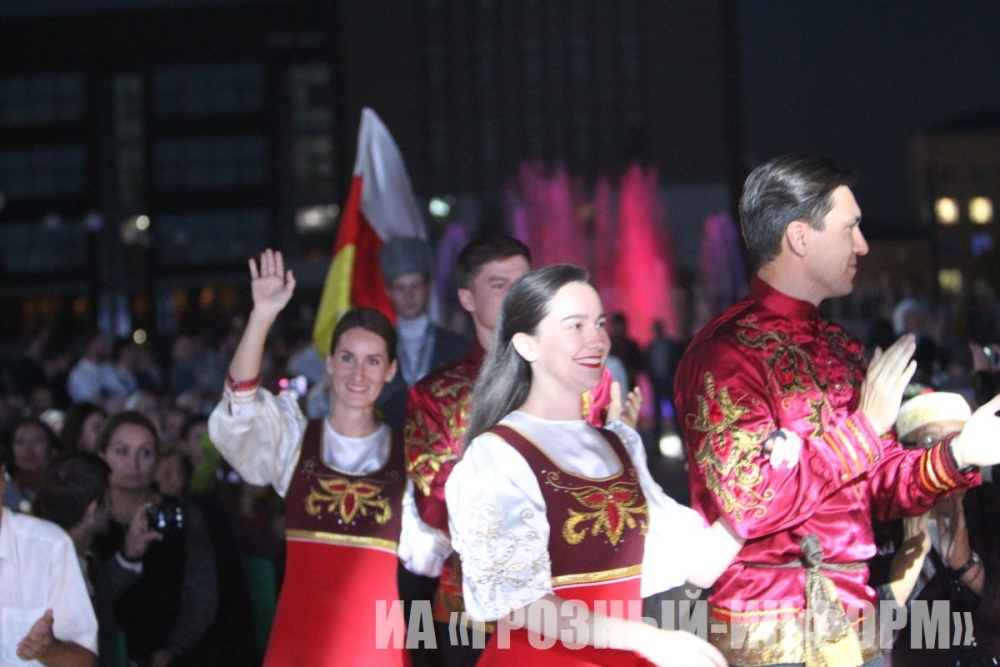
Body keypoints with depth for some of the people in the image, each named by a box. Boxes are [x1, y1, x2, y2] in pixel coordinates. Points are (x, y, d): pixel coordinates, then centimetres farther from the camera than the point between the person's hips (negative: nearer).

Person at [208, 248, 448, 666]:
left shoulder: (406, 455, 8)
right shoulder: (293, 437, 8)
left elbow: (425, 554, 3)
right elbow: (240, 407, -12)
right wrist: (263, 316, -22)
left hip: (373, 627, 0)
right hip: (302, 623, 0)